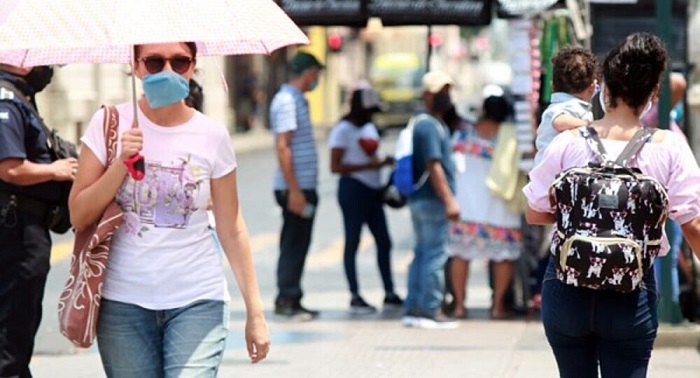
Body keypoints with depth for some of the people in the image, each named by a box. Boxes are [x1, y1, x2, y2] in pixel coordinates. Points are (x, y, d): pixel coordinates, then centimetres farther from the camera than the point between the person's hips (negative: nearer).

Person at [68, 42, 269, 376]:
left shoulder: (212, 136, 1)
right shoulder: (109, 124, 0)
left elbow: (231, 230, 6)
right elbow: (79, 217, -2)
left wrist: (255, 312, 4)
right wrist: (121, 162, -14)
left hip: (198, 302, -1)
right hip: (123, 302, 1)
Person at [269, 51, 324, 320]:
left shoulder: (296, 100, 17)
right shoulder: (286, 100, -13)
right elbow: (282, 147, -19)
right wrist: (294, 190, -22)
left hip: (304, 186, 10)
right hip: (295, 187, -10)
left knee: (297, 245, 12)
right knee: (293, 245, -6)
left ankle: (291, 300, 16)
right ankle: (287, 300, -2)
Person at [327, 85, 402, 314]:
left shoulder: (370, 128, 17)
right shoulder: (343, 130, -8)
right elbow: (335, 167, -15)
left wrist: (383, 162, 6)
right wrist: (368, 166, -21)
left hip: (372, 191, 8)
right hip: (353, 189, -8)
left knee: (384, 242, 8)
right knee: (353, 242, -3)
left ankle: (389, 293, 14)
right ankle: (355, 297, 0)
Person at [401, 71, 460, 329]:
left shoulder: (433, 124, 18)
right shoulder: (430, 126, -15)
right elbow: (433, 166, -21)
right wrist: (449, 200, -22)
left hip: (420, 199, 10)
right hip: (433, 200, -10)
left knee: (422, 253, 12)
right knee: (435, 255, -7)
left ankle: (413, 308, 15)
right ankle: (430, 310, -5)